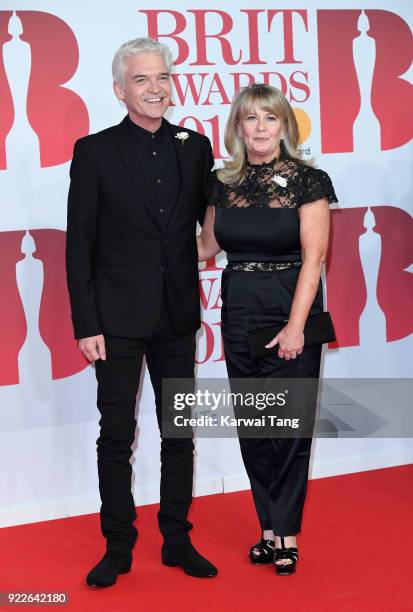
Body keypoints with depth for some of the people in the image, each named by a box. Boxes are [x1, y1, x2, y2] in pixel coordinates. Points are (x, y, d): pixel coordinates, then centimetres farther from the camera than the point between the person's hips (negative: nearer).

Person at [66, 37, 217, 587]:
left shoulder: (195, 147, 4)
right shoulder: (95, 151, -5)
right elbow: (80, 245, -5)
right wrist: (86, 325, -9)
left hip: (177, 315, 3)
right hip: (119, 316, -3)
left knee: (179, 433, 11)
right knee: (116, 436, 5)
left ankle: (178, 540, 25)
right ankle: (118, 547, 18)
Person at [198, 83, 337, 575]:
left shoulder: (307, 181, -6)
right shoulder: (223, 183, 6)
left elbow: (313, 256, -11)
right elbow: (207, 244, 14)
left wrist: (295, 325, -15)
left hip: (291, 309, -4)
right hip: (239, 311, 4)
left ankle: (284, 533, 10)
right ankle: (271, 526, 19)